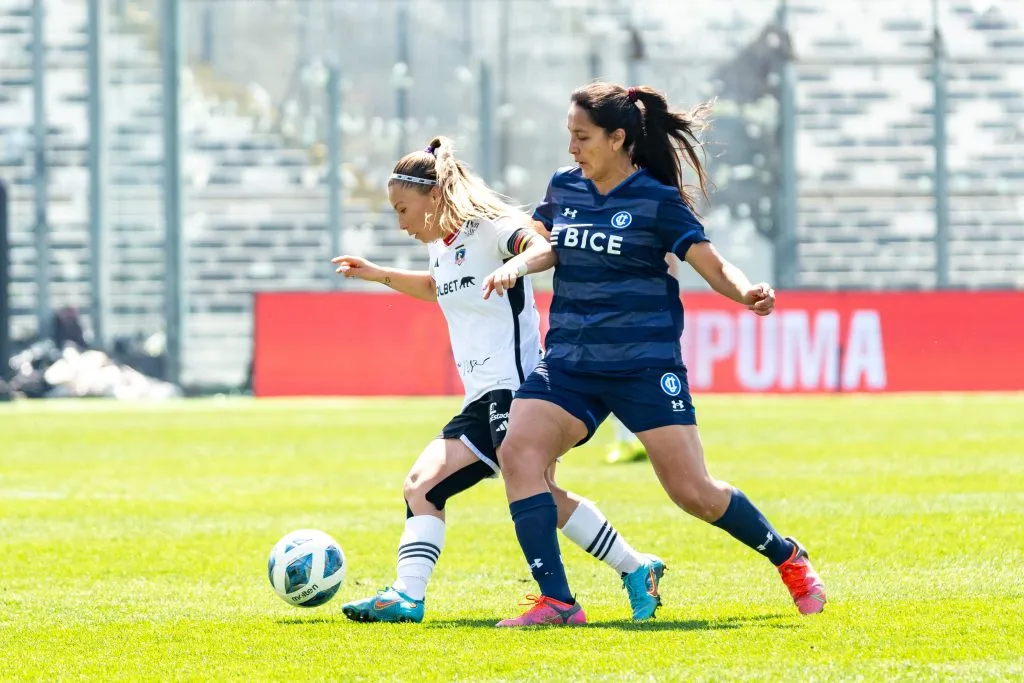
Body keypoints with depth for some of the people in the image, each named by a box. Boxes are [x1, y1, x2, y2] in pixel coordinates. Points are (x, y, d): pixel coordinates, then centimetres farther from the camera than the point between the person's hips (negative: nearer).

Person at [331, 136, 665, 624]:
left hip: (516, 387, -10)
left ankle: (637, 572, -9)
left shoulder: (488, 227, -9)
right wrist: (381, 275, 35)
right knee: (422, 485, 1)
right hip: (482, 402, 10)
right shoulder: (441, 246, 18)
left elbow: (545, 249, -30)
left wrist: (515, 265, -50)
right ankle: (406, 597, -4)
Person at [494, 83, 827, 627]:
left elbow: (713, 266, -8)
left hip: (646, 364, -5)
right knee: (518, 452, -20)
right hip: (569, 362, 5)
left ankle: (788, 559, 21)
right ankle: (556, 602, -20)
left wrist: (748, 293, -28)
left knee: (694, 493, -7)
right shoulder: (564, 188, 8)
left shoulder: (657, 199, -6)